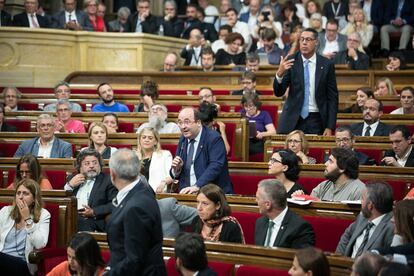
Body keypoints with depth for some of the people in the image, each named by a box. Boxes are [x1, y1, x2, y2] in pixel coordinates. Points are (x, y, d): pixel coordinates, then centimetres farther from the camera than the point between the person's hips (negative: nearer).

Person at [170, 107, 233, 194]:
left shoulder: (214, 138, -7)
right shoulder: (183, 140, 14)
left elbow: (216, 166, -20)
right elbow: (175, 176, 18)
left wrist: (197, 186, -29)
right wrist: (176, 169, -5)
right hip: (188, 193, 5)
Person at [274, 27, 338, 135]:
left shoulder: (326, 65, 1)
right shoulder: (291, 62, -1)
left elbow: (332, 98, 3)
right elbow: (278, 93, -4)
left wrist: (330, 127, -3)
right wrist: (279, 73, -23)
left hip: (316, 120, 0)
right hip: (293, 119, 0)